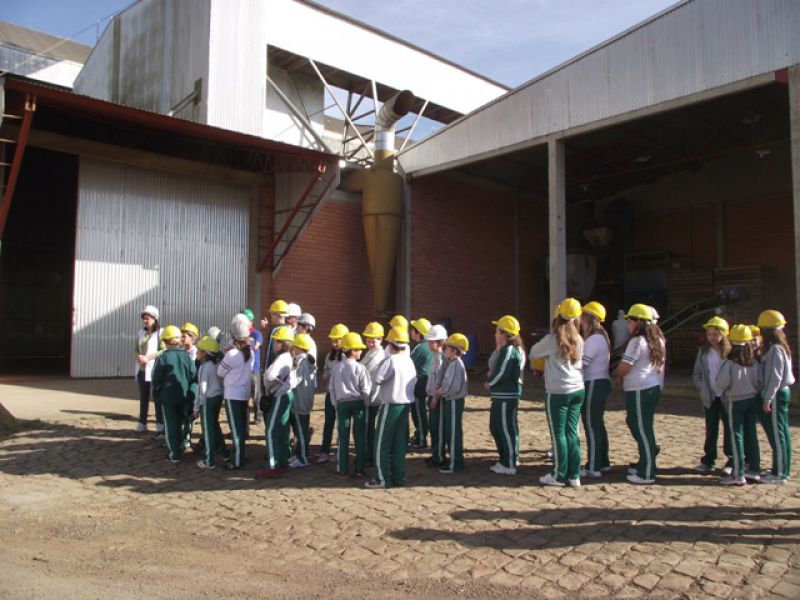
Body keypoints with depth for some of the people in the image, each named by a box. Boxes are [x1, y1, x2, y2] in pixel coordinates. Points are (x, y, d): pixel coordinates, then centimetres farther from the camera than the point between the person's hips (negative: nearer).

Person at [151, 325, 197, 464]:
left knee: (170, 425, 4)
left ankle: (175, 454, 2)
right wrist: (191, 399, 4)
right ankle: (177, 446, 33)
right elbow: (193, 378, -1)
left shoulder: (162, 357, -11)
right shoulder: (187, 357, -1)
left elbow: (156, 379, -6)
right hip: (183, 397, 4)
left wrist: (156, 395, 11)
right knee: (178, 424, 20)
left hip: (168, 397, -3)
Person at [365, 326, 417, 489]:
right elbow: (414, 382, 12)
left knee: (382, 443, 2)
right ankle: (399, 476, 17)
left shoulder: (391, 360, -16)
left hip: (390, 405, -7)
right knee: (400, 442, 13)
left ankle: (381, 478, 4)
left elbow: (377, 379, -20)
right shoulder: (410, 361, 7)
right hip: (405, 404, 7)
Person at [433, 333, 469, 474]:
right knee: (448, 431, 17)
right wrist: (437, 395, 0)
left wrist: (439, 392, -12)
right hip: (449, 400, 10)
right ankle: (453, 458, 29)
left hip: (455, 401, -10)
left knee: (454, 431, -2)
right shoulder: (450, 363, 11)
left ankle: (455, 464, 7)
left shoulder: (456, 365, -19)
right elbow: (444, 381, 12)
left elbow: (453, 387, -26)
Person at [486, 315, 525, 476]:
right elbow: (495, 368, 19)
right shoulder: (502, 349, 15)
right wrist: (492, 375, -1)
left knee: (506, 429, -2)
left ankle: (509, 465, 7)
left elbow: (502, 373, -20)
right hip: (500, 395, 11)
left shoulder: (509, 350, -17)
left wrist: (489, 382, -6)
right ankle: (506, 460, 29)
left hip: (507, 396, -11)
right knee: (495, 427, 18)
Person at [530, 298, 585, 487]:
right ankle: (574, 476, 15)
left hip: (557, 393, -5)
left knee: (558, 434, 3)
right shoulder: (578, 339, 5)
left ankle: (559, 476, 10)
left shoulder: (552, 339, -11)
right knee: (572, 432, 10)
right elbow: (581, 363, 12)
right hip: (578, 390, 5)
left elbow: (533, 354, 2)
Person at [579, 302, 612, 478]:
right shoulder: (601, 337, 14)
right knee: (598, 424, 17)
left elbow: (581, 363, -21)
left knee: (591, 426, -4)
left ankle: (593, 468, 1)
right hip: (602, 383, 10)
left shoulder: (593, 339, -18)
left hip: (593, 385, -10)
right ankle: (603, 463, 26)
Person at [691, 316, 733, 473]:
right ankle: (708, 461, 19)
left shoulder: (730, 352, -6)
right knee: (711, 429, 11)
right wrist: (702, 387, -1)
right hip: (710, 397, 3)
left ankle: (731, 461, 16)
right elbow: (696, 374, 9)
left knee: (729, 428, 5)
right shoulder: (703, 352, 3)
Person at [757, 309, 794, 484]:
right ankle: (781, 468, 26)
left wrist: (767, 399, -18)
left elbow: (774, 377, -21)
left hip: (776, 395, -10)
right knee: (781, 433, 16)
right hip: (782, 392, 10)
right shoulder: (779, 347, 11)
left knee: (776, 434, -4)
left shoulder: (775, 349, -19)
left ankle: (779, 473, 2)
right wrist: (768, 397, 18)